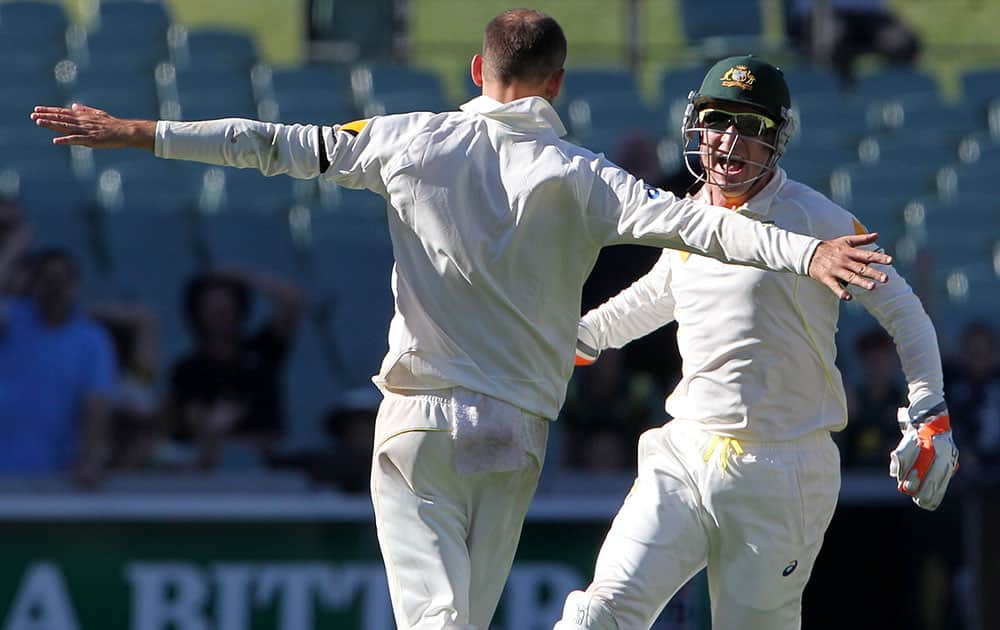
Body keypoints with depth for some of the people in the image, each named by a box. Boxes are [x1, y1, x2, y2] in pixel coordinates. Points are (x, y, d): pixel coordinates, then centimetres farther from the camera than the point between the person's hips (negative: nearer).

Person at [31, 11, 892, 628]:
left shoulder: (415, 141, 2)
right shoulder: (575, 173, -2)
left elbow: (277, 146, 6)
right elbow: (684, 222, -16)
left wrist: (137, 133, 13)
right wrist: (806, 253, -23)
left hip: (419, 424, -1)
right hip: (516, 431, 1)